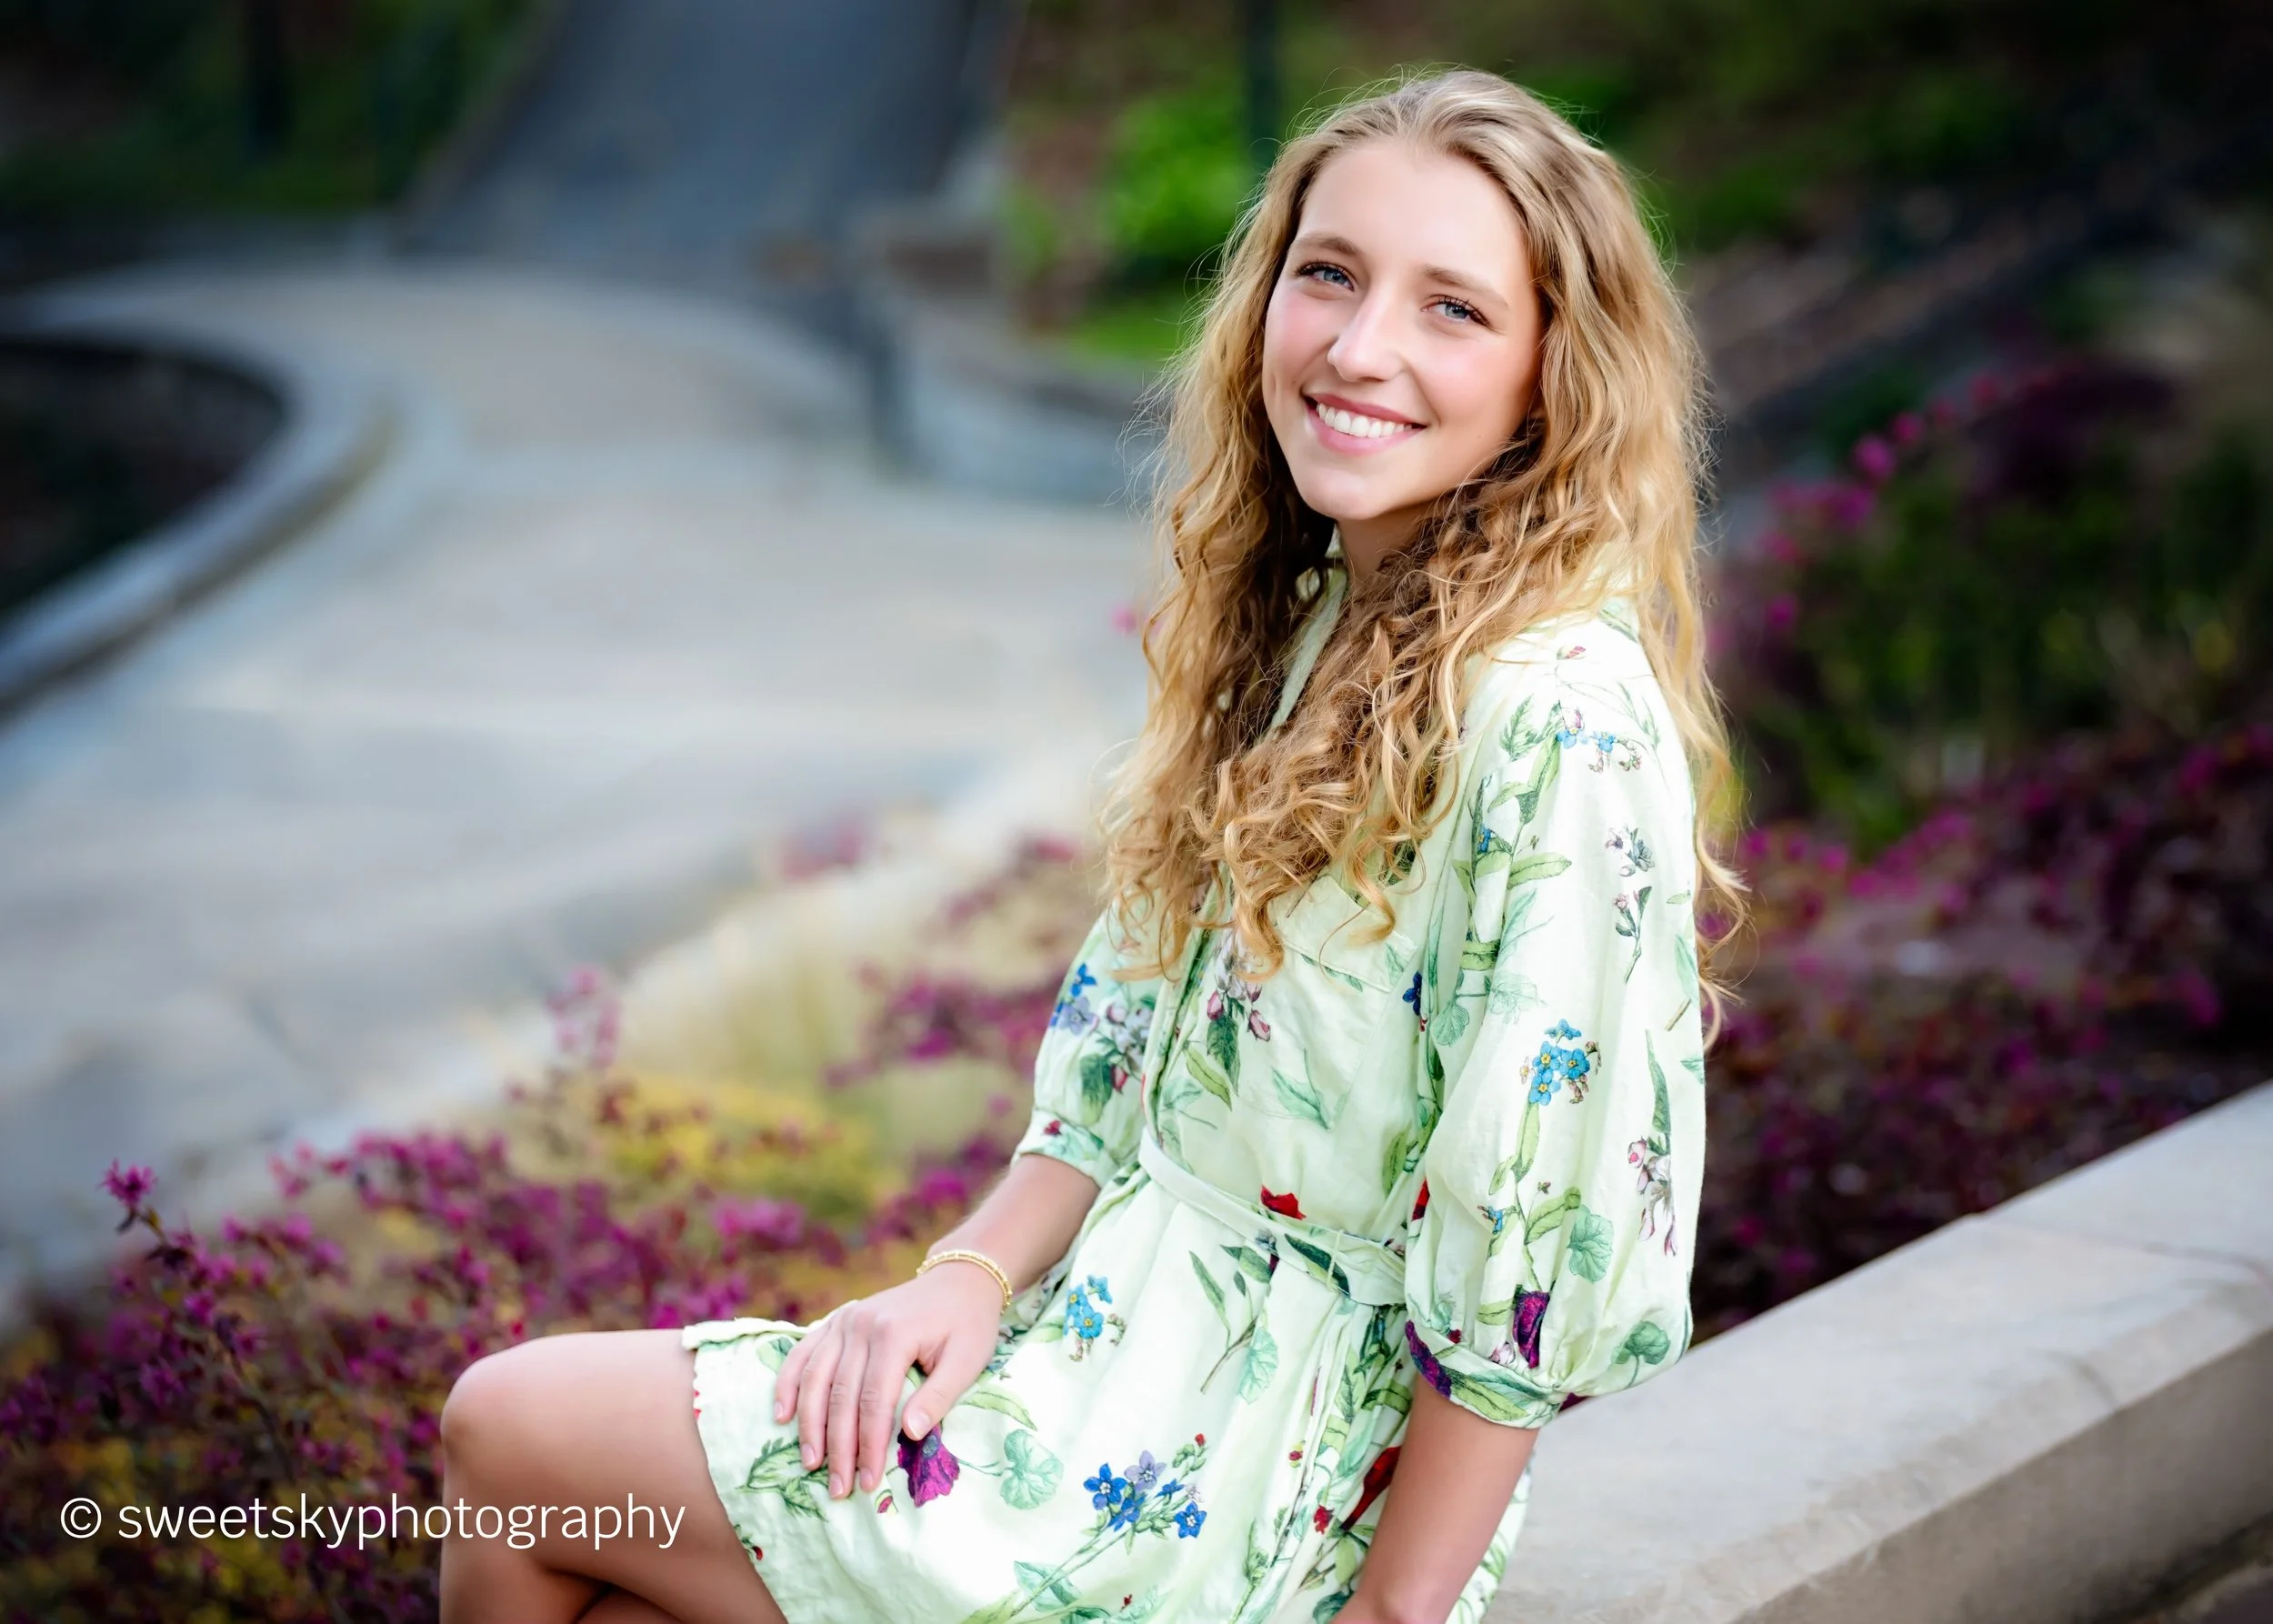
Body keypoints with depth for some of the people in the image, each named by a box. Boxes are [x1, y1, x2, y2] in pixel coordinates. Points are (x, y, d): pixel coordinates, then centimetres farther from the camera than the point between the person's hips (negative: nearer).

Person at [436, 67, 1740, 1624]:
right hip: (1126, 1314, 7)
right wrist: (976, 1273, -4)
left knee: (507, 1434, -2)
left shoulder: (1559, 722, -22)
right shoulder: (1300, 620, 6)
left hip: (1261, 1470, -7)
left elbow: (1537, 1243, -22)